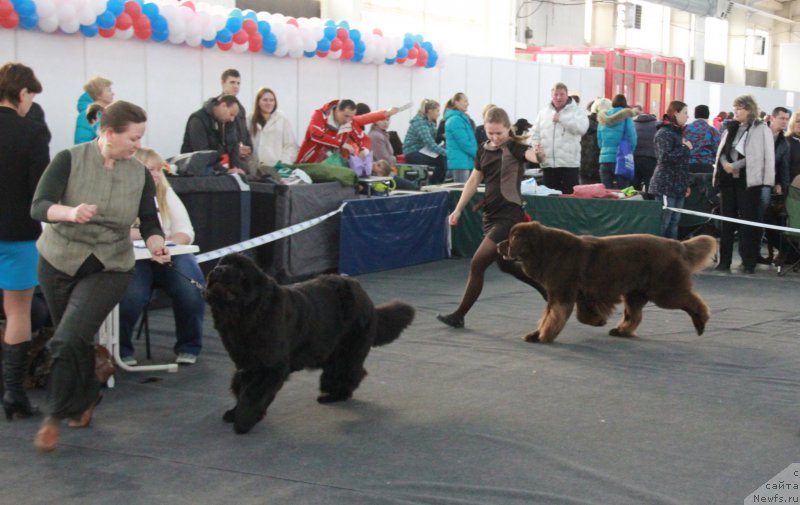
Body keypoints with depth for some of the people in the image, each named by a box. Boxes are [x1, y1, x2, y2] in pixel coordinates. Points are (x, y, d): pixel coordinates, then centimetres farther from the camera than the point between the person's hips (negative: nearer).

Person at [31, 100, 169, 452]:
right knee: (75, 339, 12)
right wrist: (70, 212, -38)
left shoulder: (140, 175, -4)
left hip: (110, 268, 0)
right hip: (59, 263, 0)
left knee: (70, 339, -17)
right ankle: (86, 398, 39)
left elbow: (149, 220, 3)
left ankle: (55, 416, -2)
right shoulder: (69, 160, -12)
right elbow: (38, 207, -18)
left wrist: (155, 243, -18)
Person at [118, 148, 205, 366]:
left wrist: (168, 242, -16)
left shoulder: (167, 195, 15)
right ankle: (120, 349, -7)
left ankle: (188, 347, -2)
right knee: (131, 295, -34)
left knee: (192, 289, -26)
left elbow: (186, 232, 6)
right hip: (133, 259, -3)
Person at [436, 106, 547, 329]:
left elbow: (531, 155, -34)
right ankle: (547, 288, 37)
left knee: (477, 264, -8)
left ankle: (459, 316, 4)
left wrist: (537, 154, -58)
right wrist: (458, 209, 11)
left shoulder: (515, 146, -12)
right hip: (490, 213, 8)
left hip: (509, 214, -8)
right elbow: (474, 180, 14)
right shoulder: (484, 149, 7)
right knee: (506, 265, 18)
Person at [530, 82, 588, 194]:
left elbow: (582, 127, -17)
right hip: (548, 163, 4)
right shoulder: (543, 112, 12)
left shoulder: (576, 111, 1)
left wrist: (561, 119, -16)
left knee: (570, 195, -4)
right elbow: (535, 133, 15)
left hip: (569, 163, -3)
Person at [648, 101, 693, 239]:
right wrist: (685, 148, -11)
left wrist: (686, 185, 19)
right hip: (666, 186, -9)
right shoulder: (664, 133, -11)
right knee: (663, 223, -8)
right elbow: (665, 157, -22)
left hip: (678, 186, 9)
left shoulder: (678, 132, 17)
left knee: (674, 222, 10)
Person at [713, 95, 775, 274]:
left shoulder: (762, 129, -2)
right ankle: (724, 261, 12)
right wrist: (725, 164, -8)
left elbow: (767, 157, -8)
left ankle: (749, 262, 3)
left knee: (749, 222, -2)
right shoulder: (731, 128, 15)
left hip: (749, 181, -5)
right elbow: (722, 151, 15)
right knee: (726, 221, 7)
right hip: (728, 179, 5)